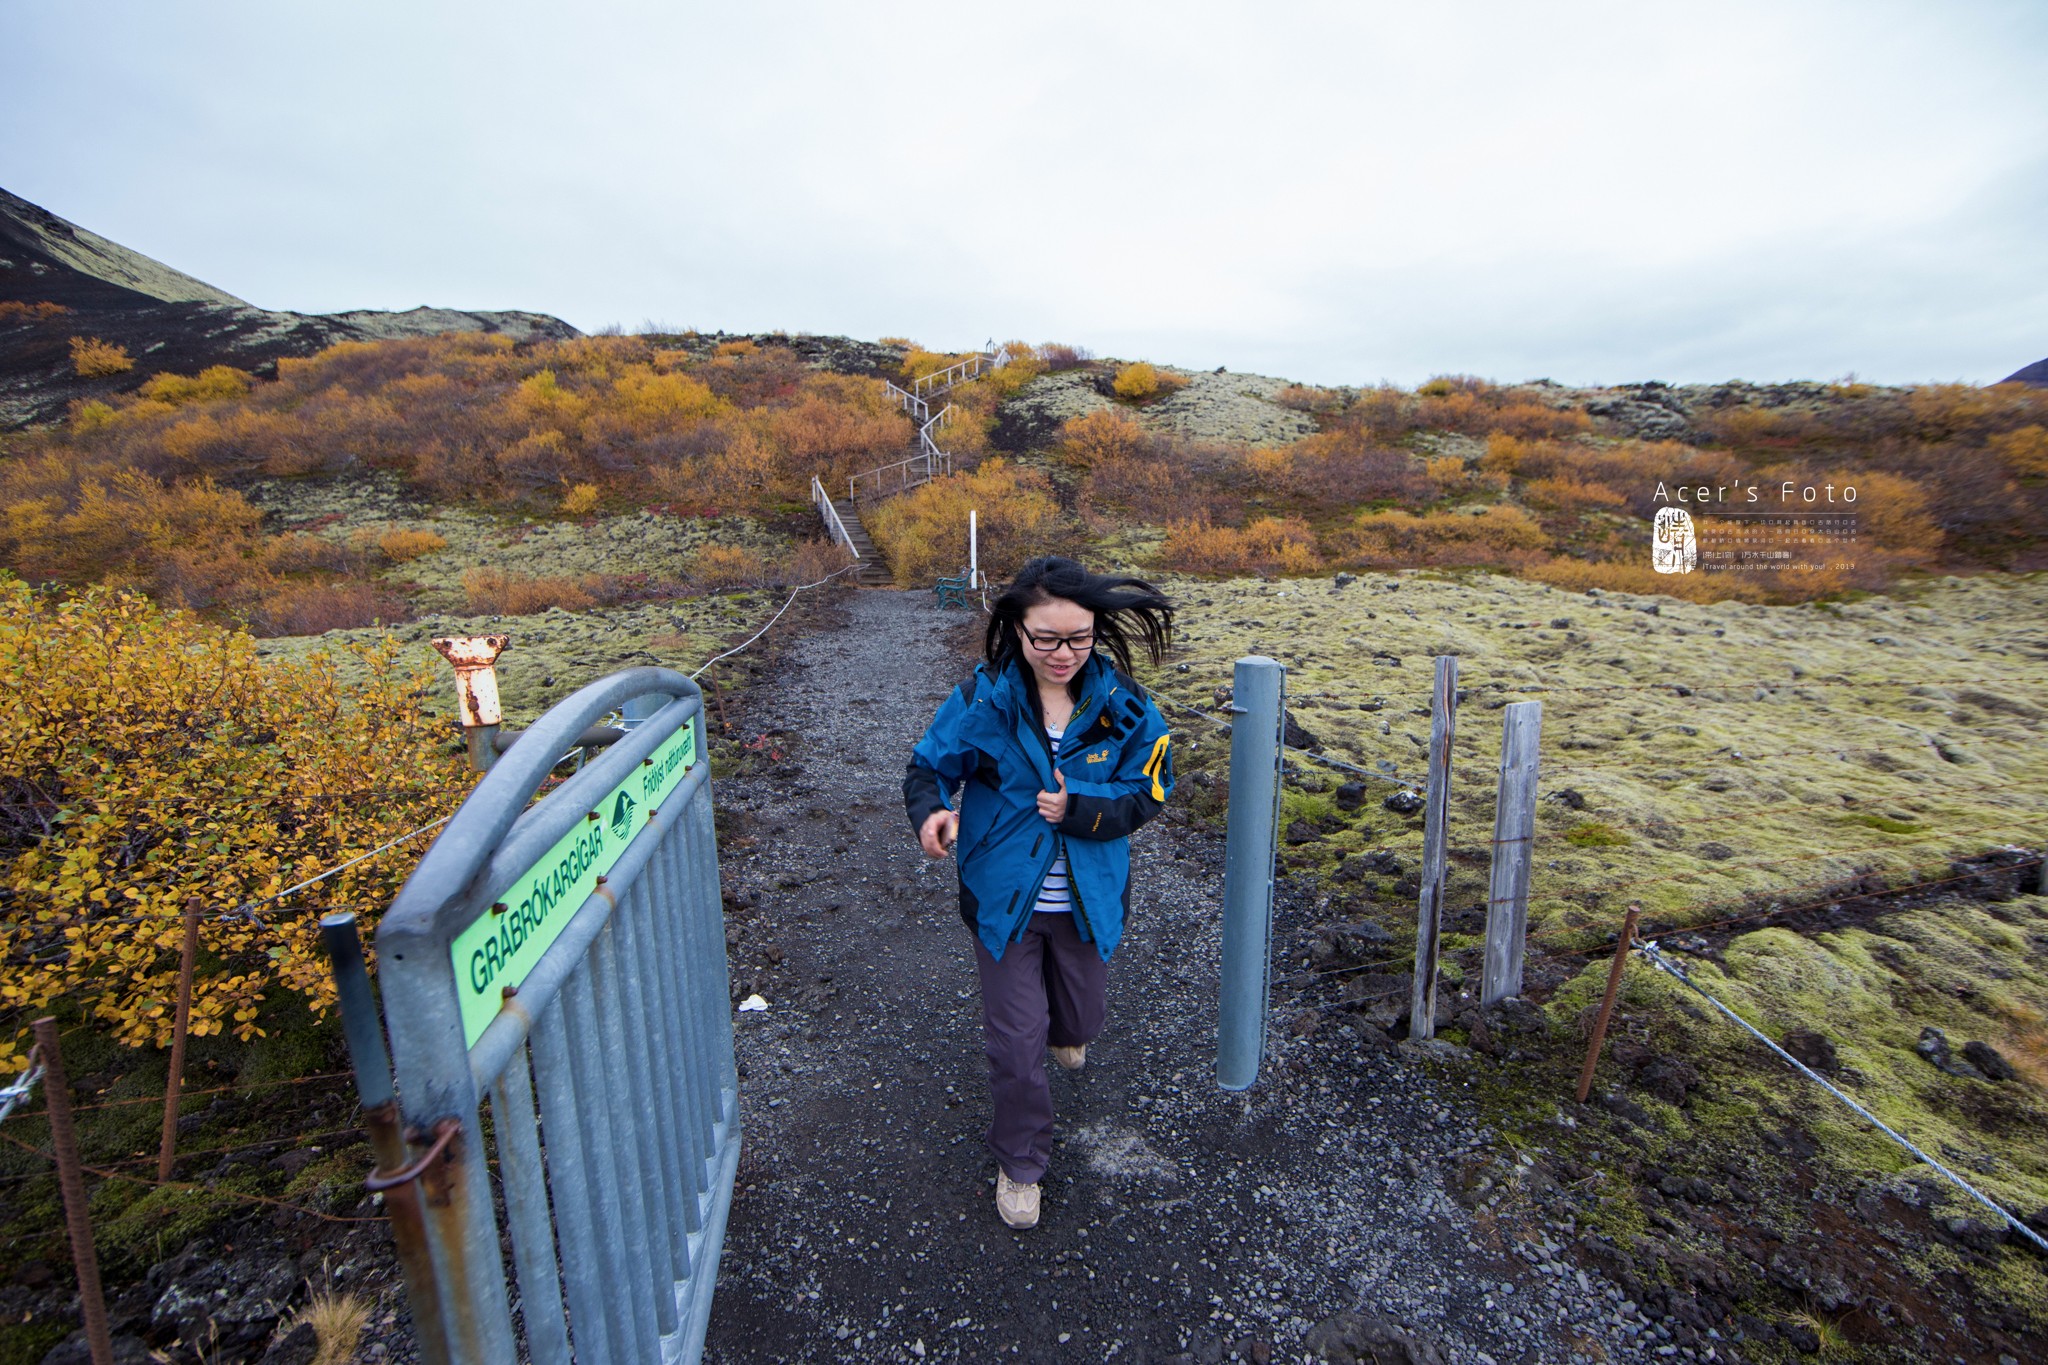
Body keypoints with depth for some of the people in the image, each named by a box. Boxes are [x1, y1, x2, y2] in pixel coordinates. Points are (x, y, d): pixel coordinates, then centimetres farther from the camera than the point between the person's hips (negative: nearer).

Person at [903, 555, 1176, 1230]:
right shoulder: (982, 699, -18)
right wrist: (930, 812, -31)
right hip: (1005, 896, -2)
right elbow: (928, 766, -8)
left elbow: (1146, 794, -7)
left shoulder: (1121, 703, -14)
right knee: (1016, 1038, 7)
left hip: (1089, 897, 2)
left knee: (1081, 1016, 25)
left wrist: (1079, 810, -25)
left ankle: (1064, 1032, 65)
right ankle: (1019, 1162, 35)